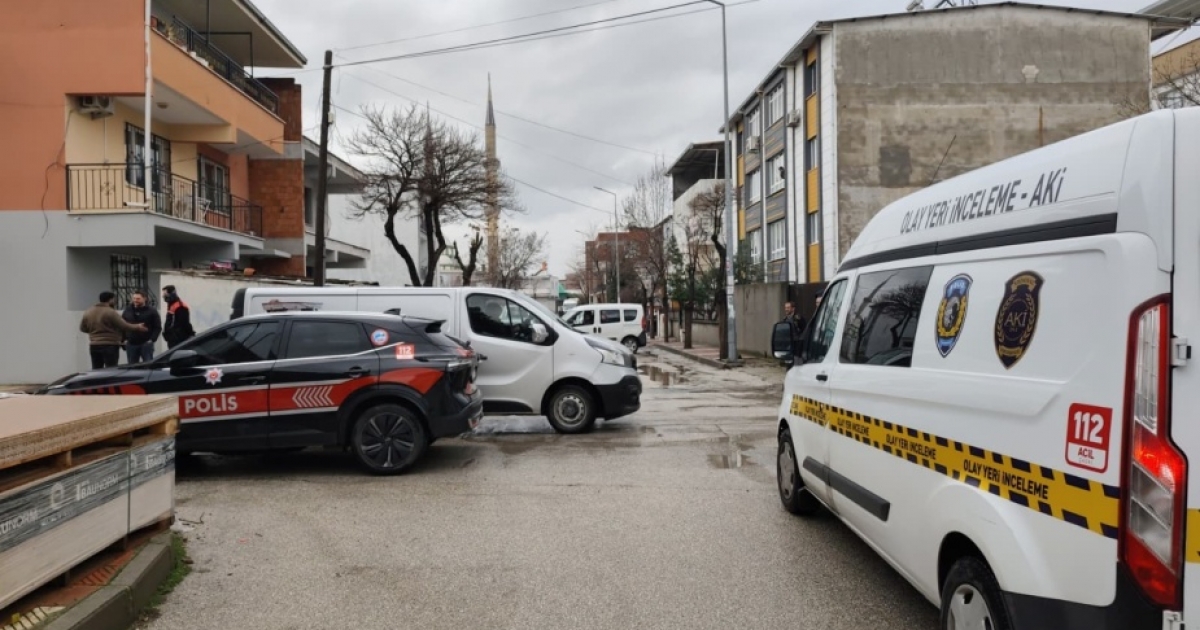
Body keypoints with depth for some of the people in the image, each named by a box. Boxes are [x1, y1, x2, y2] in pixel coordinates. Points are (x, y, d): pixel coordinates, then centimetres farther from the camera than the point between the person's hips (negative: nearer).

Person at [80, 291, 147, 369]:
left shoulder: (88, 312, 10)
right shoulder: (110, 312, -13)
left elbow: (83, 328, 17)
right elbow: (124, 326, -13)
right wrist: (137, 327, 1)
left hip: (94, 346, 7)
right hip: (110, 346, -7)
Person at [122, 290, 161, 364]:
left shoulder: (152, 312, 0)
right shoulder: (127, 311, 10)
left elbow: (158, 327, -1)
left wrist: (152, 339, -11)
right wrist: (124, 339, 2)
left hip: (146, 344, -3)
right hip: (131, 344, 4)